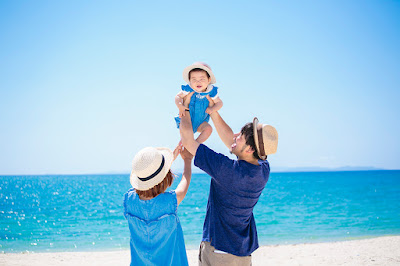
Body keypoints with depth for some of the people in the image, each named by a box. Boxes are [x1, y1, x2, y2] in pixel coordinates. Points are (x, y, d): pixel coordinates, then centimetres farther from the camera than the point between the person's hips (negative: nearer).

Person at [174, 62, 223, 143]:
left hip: (201, 122, 2)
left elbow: (219, 103, -4)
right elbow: (178, 96, -9)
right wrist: (180, 106, -28)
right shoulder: (188, 90, -19)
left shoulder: (211, 92, -15)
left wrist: (212, 109, -24)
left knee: (208, 129, -21)